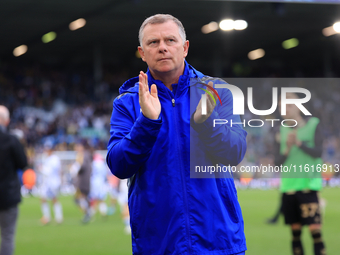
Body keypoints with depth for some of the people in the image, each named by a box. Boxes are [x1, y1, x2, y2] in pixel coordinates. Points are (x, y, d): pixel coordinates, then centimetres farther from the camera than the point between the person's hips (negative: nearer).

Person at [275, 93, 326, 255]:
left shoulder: (313, 125, 0)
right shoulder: (282, 132, 9)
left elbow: (318, 152, -10)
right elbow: (277, 163, 7)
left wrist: (299, 143, -25)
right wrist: (287, 149, -12)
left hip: (308, 185, -3)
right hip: (288, 186, 4)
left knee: (315, 230, -11)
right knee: (295, 232, 6)